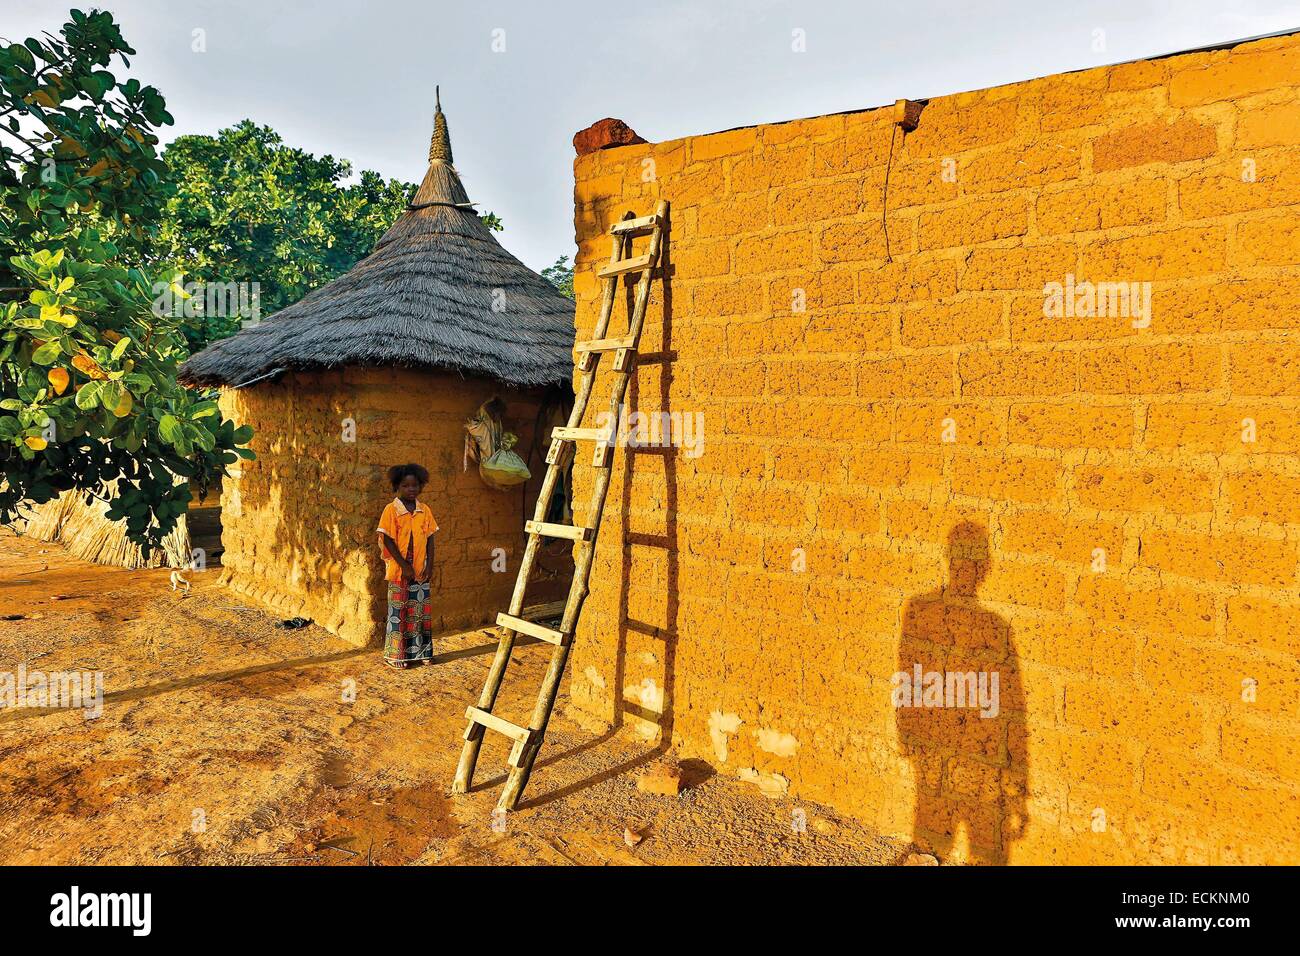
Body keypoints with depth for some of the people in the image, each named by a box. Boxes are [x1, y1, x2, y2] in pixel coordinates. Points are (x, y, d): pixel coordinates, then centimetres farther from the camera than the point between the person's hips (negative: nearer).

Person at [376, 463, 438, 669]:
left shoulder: (425, 510, 4)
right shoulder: (391, 510, -8)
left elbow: (430, 539, 7)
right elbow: (388, 540, -10)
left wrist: (430, 566, -1)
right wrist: (404, 566, -13)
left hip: (421, 571, 4)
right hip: (399, 570, -4)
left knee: (421, 611, 11)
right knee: (398, 612, 4)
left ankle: (420, 652, 24)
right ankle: (395, 655, 16)